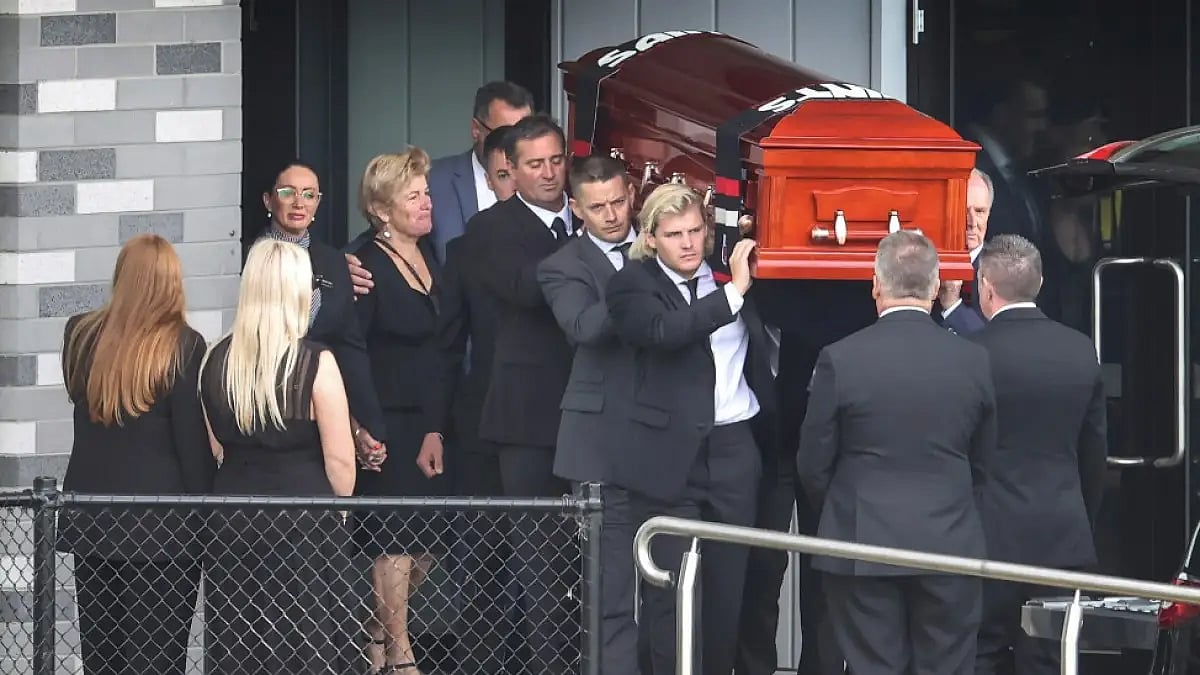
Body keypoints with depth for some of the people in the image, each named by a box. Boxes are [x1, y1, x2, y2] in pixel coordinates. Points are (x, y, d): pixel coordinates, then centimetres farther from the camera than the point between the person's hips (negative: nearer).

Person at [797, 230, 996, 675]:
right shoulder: (975, 361, -2)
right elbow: (983, 463, 8)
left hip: (862, 544, -2)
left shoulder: (840, 360, -9)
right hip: (950, 546, 2)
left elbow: (813, 463, -2)